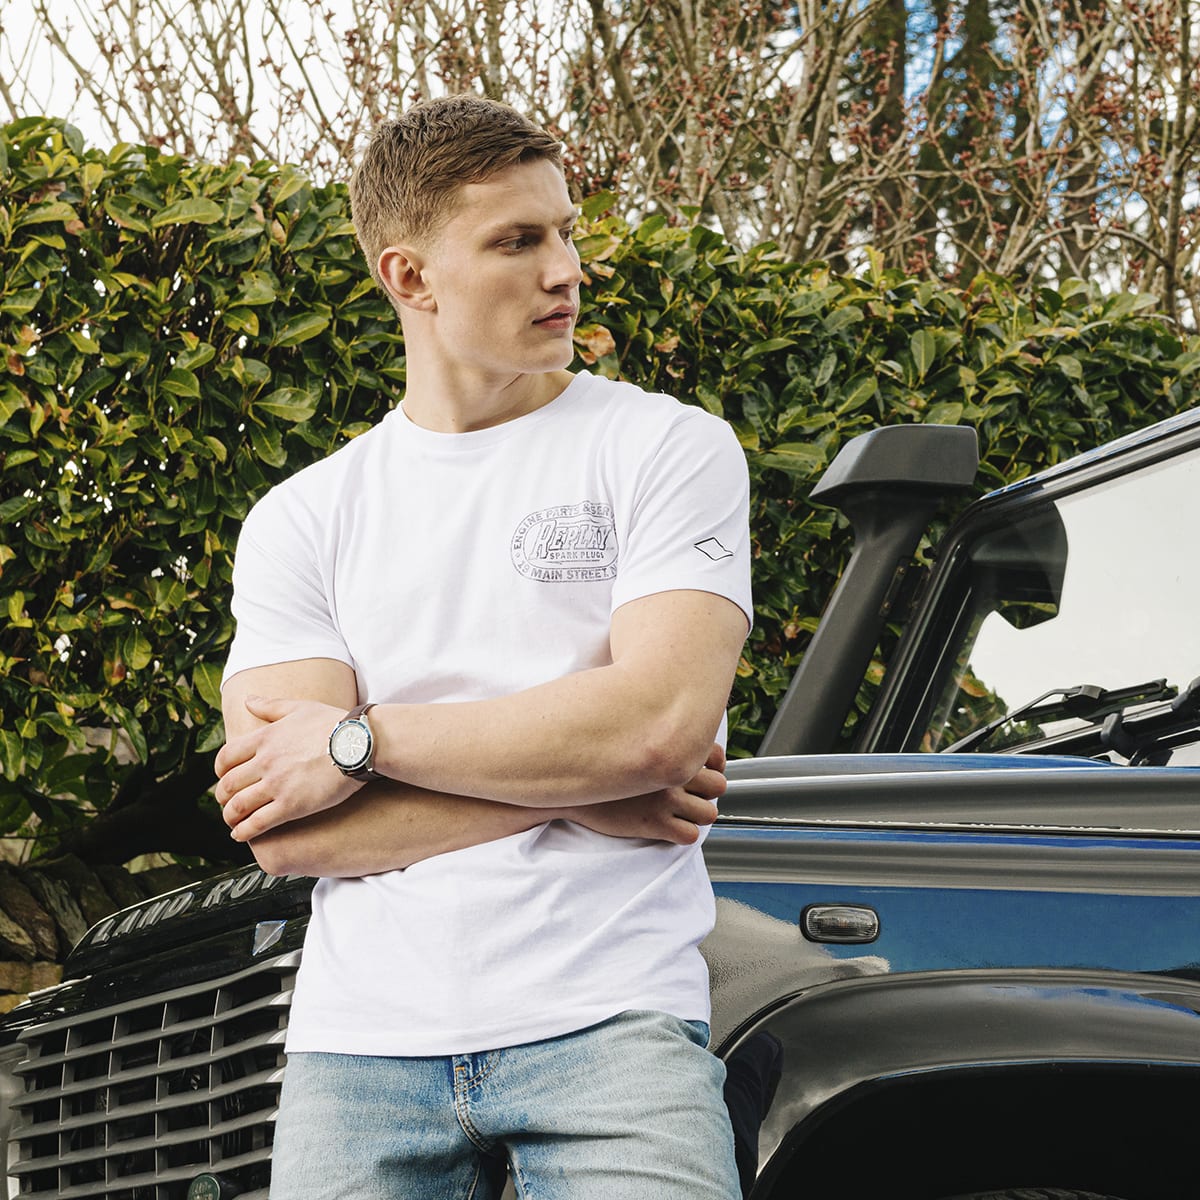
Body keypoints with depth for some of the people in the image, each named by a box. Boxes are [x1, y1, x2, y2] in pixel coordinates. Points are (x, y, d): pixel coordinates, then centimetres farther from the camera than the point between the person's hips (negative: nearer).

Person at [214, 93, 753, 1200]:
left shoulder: (669, 448, 4)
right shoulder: (301, 519, 10)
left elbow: (660, 718, -11)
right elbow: (283, 832, -1)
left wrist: (359, 741, -7)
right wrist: (574, 782, -8)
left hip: (607, 1021, -2)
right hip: (363, 1037, 2)